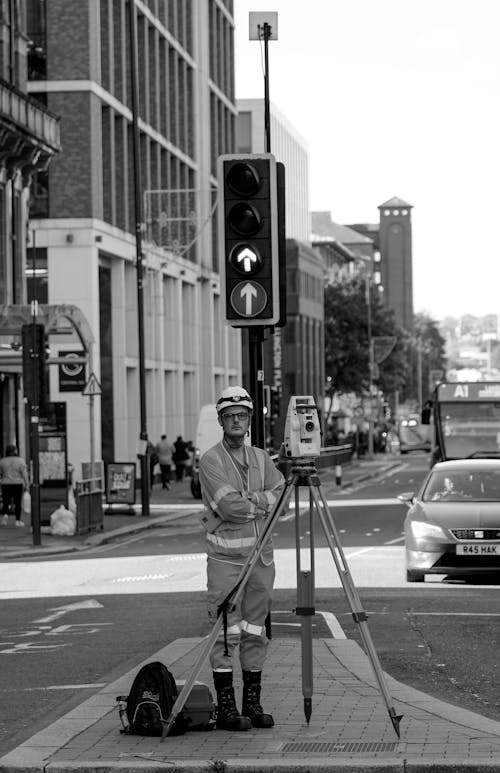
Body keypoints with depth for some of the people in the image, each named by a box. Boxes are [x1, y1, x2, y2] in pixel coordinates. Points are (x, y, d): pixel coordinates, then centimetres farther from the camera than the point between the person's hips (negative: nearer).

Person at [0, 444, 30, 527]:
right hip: (18, 484, -1)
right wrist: (27, 485, -2)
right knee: (18, 503, 6)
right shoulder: (20, 461, -6)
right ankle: (18, 520, 6)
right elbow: (24, 474, -7)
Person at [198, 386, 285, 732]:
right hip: (226, 556, -5)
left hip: (261, 554, 5)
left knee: (256, 632, 8)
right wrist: (262, 503, -5)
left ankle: (253, 704, 14)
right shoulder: (211, 460, -5)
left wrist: (247, 502, -12)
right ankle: (226, 707, -1)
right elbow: (230, 506, -16)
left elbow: (279, 495, -2)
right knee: (226, 633, -5)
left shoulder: (262, 458, 13)